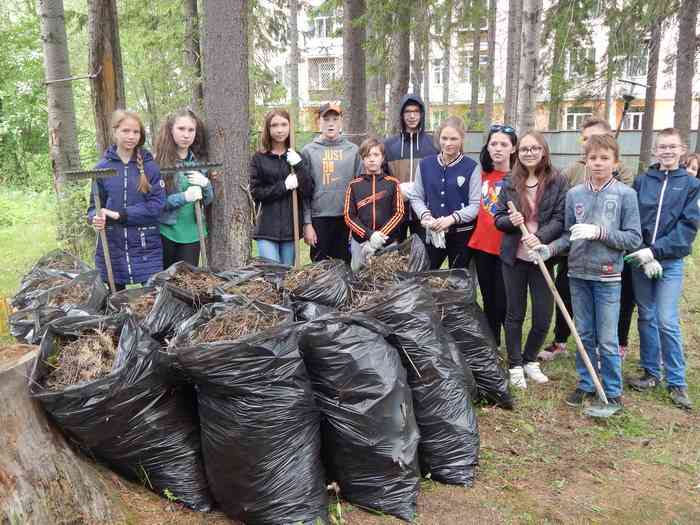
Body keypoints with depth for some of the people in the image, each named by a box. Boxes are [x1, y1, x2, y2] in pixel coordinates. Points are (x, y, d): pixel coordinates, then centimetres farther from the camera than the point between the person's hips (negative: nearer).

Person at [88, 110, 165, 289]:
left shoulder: (149, 166, -1)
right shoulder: (102, 168, 3)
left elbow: (156, 205, -8)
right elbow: (94, 206, 6)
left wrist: (119, 214, -15)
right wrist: (96, 218, -17)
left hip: (146, 248, -1)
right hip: (112, 247, 2)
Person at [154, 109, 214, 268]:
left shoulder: (200, 162, 6)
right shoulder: (159, 161, -7)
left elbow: (208, 200, 9)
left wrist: (205, 184, -11)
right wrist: (184, 197, -26)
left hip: (192, 232, 3)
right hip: (165, 231, -3)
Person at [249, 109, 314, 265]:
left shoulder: (296, 157, 8)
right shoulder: (259, 158, 3)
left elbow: (308, 191, 0)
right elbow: (256, 193, -3)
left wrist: (299, 165, -12)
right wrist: (284, 186, -12)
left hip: (291, 227, 2)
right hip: (267, 228, -2)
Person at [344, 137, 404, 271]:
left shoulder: (393, 183, 3)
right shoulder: (354, 185, 4)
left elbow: (399, 213, -2)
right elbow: (349, 216, -1)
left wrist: (381, 236, -13)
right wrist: (369, 235, -15)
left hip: (388, 243, 0)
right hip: (360, 243, 1)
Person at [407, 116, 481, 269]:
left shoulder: (471, 167, -5)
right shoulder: (425, 164, 4)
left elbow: (476, 205, -8)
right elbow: (416, 197, 7)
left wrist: (452, 218, -22)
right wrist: (425, 215, -12)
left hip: (462, 235, -2)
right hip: (432, 234, 2)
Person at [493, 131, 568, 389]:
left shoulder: (558, 181, -2)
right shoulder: (509, 181, 4)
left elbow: (560, 219, -8)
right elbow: (497, 218, 5)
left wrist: (540, 237, -25)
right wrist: (509, 220, -18)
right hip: (514, 257, 1)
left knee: (543, 316, 5)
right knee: (515, 313, 10)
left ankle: (530, 360, 29)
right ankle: (515, 365, 24)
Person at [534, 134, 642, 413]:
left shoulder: (625, 194, -5)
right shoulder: (574, 193, 4)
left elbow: (634, 238, -6)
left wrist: (599, 232, -18)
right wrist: (550, 248, -7)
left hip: (607, 277, -3)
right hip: (578, 274, 3)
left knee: (607, 340, 3)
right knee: (584, 335, 14)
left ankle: (612, 391, 20)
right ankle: (586, 384, 29)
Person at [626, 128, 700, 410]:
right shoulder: (641, 181, 7)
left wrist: (655, 251, -16)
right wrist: (643, 255, -11)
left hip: (670, 262, -2)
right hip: (641, 259, 3)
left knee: (667, 321, -6)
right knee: (646, 317, 9)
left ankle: (677, 382, 7)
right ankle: (651, 372, 22)